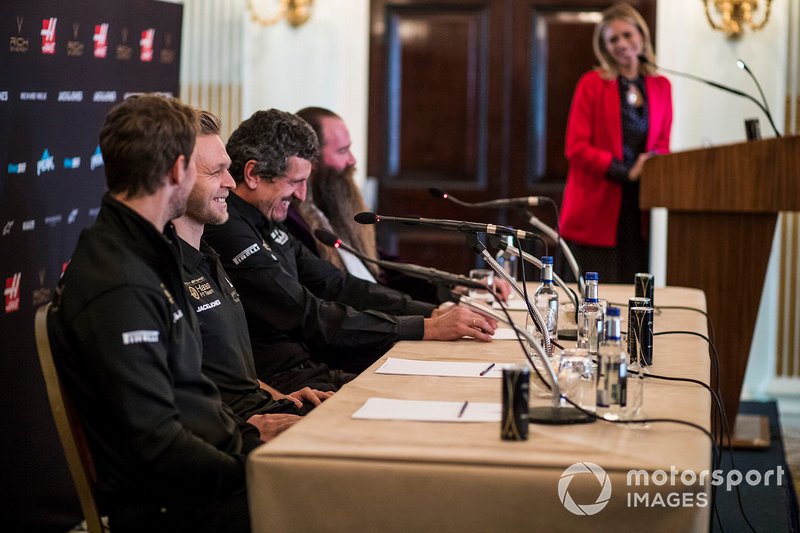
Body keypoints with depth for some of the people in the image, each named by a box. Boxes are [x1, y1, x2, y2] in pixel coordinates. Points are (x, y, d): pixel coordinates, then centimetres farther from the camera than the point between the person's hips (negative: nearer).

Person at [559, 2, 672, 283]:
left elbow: (662, 143, 17)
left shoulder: (660, 86, 11)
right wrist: (626, 172, -15)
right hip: (598, 210, -4)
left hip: (640, 207, 4)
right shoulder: (592, 83, -1)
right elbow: (576, 147, -7)